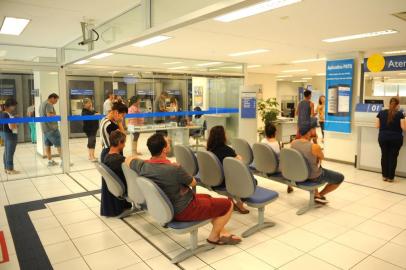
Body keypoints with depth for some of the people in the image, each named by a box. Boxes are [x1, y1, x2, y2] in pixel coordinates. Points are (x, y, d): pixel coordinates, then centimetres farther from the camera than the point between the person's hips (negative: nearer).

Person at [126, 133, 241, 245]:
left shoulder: (143, 166, -12)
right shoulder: (174, 169, -33)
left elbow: (128, 160, 12)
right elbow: (193, 183, -12)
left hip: (168, 208, 9)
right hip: (184, 210, -8)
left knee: (207, 197, 28)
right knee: (227, 204, 3)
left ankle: (222, 233, 32)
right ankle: (214, 237, 22)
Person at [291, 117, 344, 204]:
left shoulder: (293, 143, -12)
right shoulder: (315, 147, -29)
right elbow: (322, 158, -6)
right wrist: (315, 141, -5)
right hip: (314, 177, -6)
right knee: (340, 178, 16)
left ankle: (316, 195, 42)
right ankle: (320, 195, 25)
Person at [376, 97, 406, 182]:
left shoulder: (381, 113, 0)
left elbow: (377, 126, 4)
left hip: (383, 138, 2)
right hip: (396, 139, -2)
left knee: (384, 156, 10)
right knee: (393, 157, 6)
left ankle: (384, 176, 14)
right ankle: (390, 177, 10)